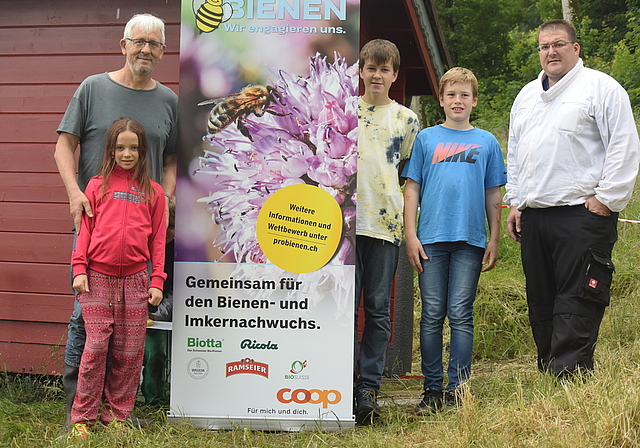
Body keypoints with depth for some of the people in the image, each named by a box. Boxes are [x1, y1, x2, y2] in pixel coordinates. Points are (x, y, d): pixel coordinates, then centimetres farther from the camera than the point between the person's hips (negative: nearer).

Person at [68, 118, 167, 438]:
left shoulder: (153, 192, 9)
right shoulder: (97, 186, 6)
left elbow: (158, 239, 9)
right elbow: (85, 230, 6)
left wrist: (156, 281, 3)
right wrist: (79, 269, -3)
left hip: (135, 280, 2)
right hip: (98, 278, -1)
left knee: (129, 352, 5)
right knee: (95, 346, -3)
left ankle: (116, 414, 17)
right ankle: (83, 417, 7)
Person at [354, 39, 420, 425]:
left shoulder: (406, 119, 12)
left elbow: (409, 173, 16)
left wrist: (403, 216, 8)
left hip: (385, 223, 0)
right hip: (345, 218, 0)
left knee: (378, 309, 2)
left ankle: (368, 387, 7)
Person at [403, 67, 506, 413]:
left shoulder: (486, 142, 12)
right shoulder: (426, 139, 10)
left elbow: (493, 195, 13)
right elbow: (411, 189, 8)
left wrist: (494, 240, 7)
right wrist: (410, 235, 0)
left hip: (470, 241, 0)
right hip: (431, 239, 0)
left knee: (461, 315, -1)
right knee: (432, 315, 2)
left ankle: (457, 388, 6)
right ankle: (432, 389, 9)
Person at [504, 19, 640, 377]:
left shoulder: (601, 87, 1)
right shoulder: (526, 96, 22)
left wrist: (606, 199, -10)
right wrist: (514, 202, 19)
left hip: (582, 214, -7)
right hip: (532, 216, 7)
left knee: (577, 303, -10)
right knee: (540, 304, 9)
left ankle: (568, 375, -12)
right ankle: (548, 375, 15)